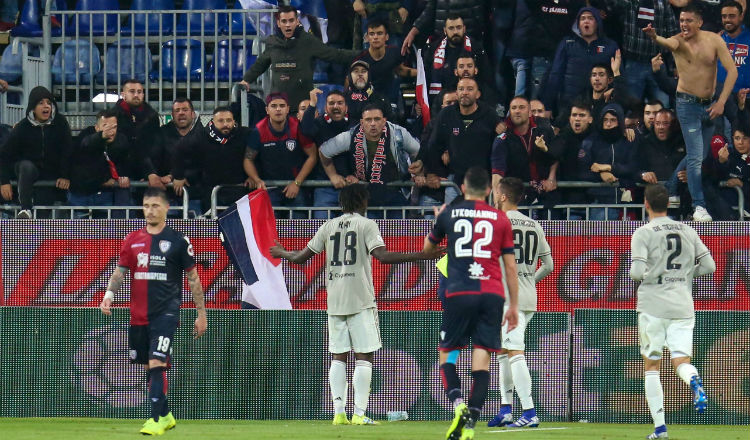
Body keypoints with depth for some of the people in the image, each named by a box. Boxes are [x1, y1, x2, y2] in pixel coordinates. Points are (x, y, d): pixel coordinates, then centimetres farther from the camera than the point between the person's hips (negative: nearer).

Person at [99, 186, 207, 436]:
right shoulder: (133, 240, 9)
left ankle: (156, 420, -15)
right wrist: (109, 295, -7)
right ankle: (165, 415, 26)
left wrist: (201, 314, 3)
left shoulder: (178, 241, -1)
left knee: (157, 364, -16)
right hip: (138, 316, 5)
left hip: (166, 313, -5)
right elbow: (120, 272, 12)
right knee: (149, 367, 11)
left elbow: (193, 279, 3)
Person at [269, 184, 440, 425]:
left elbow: (301, 257, 12)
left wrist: (282, 253, 33)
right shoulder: (366, 224, -2)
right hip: (360, 299, -4)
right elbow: (383, 256, -15)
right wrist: (420, 256, -15)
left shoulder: (329, 226, 11)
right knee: (364, 356, -2)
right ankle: (359, 413, -10)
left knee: (338, 356, 7)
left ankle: (339, 412, 0)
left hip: (334, 301, 4)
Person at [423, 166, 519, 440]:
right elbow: (510, 266, 10)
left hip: (459, 294, -1)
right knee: (482, 360, 0)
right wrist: (513, 306, 17)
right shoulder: (500, 219, 9)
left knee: (447, 356, 7)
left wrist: (439, 219, 42)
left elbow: (427, 248, 24)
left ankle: (458, 404, -19)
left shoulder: (449, 214, 7)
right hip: (492, 294, 1)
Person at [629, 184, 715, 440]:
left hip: (653, 306, -3)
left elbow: (637, 272, -15)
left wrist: (635, 273, 8)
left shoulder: (643, 234, -5)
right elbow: (708, 266, 9)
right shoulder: (687, 231, 9)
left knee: (651, 365, 8)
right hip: (683, 305, 3)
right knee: (681, 360, 1)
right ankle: (694, 381, -37)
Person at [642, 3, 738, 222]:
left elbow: (732, 70, -6)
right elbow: (669, 43, -35)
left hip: (710, 105, 3)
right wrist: (655, 38, -60)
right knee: (695, 157, -11)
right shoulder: (679, 41, -10)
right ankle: (699, 206, -12)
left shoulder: (714, 40, -4)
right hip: (688, 103, -3)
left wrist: (721, 102, -15)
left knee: (706, 156, 8)